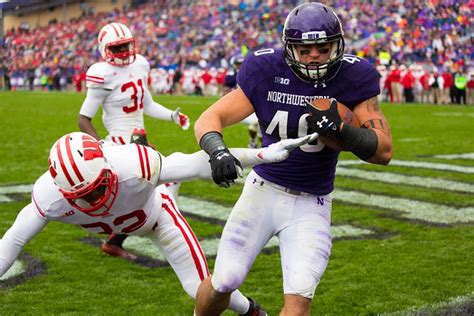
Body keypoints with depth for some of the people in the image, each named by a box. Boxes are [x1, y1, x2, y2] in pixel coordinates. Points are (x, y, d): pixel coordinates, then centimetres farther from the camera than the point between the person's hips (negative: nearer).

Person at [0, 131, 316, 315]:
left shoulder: (134, 165, -47)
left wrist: (264, 154, -42)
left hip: (154, 213, -2)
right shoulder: (50, 197, -38)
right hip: (117, 222, 3)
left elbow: (199, 164, -40)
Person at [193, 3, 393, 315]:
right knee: (223, 283, 7)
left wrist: (340, 129, -31)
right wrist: (218, 151, -34)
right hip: (263, 189, 1)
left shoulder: (352, 76, -13)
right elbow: (209, 119, -12)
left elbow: (384, 151, -13)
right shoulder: (267, 71, -12)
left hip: (311, 205, -1)